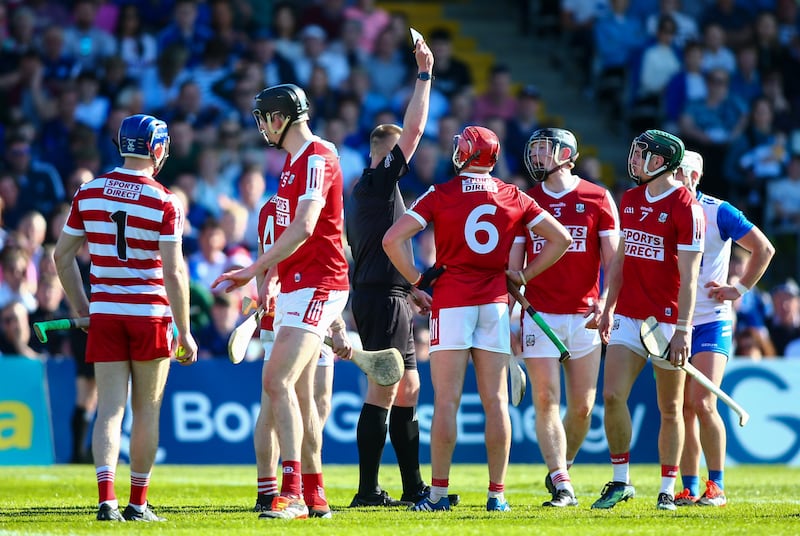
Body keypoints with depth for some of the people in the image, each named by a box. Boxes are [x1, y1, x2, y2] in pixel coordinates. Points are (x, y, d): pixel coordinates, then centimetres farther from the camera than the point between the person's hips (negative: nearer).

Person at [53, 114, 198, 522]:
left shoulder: (89, 193, 4)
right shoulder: (164, 202, -9)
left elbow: (63, 256, 9)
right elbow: (174, 273, -12)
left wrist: (82, 308, 18)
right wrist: (184, 333, -7)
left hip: (104, 315, 3)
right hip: (150, 314, -3)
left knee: (109, 409, 0)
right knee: (146, 411, 9)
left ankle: (107, 498, -17)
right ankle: (138, 504, 13)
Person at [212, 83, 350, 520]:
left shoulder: (317, 158, -14)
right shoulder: (293, 160, 18)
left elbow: (303, 228, -24)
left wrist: (253, 271, -22)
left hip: (316, 286, -10)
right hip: (294, 286, 10)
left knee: (278, 382, -19)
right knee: (297, 393, 11)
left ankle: (292, 493, -23)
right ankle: (314, 496, 16)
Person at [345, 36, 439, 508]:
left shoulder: (367, 192, 20)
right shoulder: (380, 180, -7)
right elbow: (415, 128, -13)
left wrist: (412, 292, 22)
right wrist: (425, 74, -6)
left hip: (380, 295, 10)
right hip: (383, 299, -10)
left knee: (408, 388, 12)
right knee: (383, 392, -10)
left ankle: (413, 487, 15)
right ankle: (368, 490, -11)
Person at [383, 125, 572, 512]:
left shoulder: (440, 196, -3)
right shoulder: (514, 198, 5)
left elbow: (393, 239, -10)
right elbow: (560, 239, 9)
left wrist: (416, 280, 0)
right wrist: (522, 277, 11)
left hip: (452, 303, -3)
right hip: (495, 303, 3)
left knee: (446, 400, -2)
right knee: (495, 401, 4)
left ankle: (438, 492, -2)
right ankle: (497, 493, 5)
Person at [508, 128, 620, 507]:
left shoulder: (597, 199, 2)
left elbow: (612, 259, 2)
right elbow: (513, 266, 10)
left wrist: (604, 302, -14)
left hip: (583, 316, 0)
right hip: (540, 315, 0)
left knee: (582, 407, 3)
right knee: (546, 401, -9)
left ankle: (561, 468, 25)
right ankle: (562, 487, -9)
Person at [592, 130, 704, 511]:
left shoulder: (686, 209, -10)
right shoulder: (629, 201, 11)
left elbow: (688, 276, -12)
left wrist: (683, 329, -16)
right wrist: (608, 308, 15)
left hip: (666, 319, -6)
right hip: (628, 317, 6)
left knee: (670, 409, 2)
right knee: (613, 396, -4)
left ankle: (667, 489, 10)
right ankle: (620, 480, 6)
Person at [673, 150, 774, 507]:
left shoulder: (717, 213, -5)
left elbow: (764, 249, 1)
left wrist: (740, 288, -4)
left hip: (711, 322, -4)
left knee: (702, 403, -15)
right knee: (682, 410, 2)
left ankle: (716, 486, -6)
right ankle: (689, 489, 8)